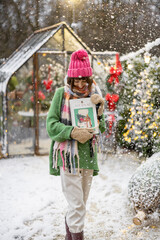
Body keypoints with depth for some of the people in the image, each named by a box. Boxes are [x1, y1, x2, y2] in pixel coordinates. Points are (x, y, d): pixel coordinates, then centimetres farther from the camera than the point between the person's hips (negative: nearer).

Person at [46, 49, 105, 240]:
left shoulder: (94, 94, 7)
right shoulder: (61, 94, -5)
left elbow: (102, 128, 5)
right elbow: (51, 125, -9)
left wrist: (99, 108, -11)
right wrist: (73, 132, -22)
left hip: (88, 156, 5)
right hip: (68, 157, -5)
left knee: (80, 204, 17)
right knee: (77, 205, -5)